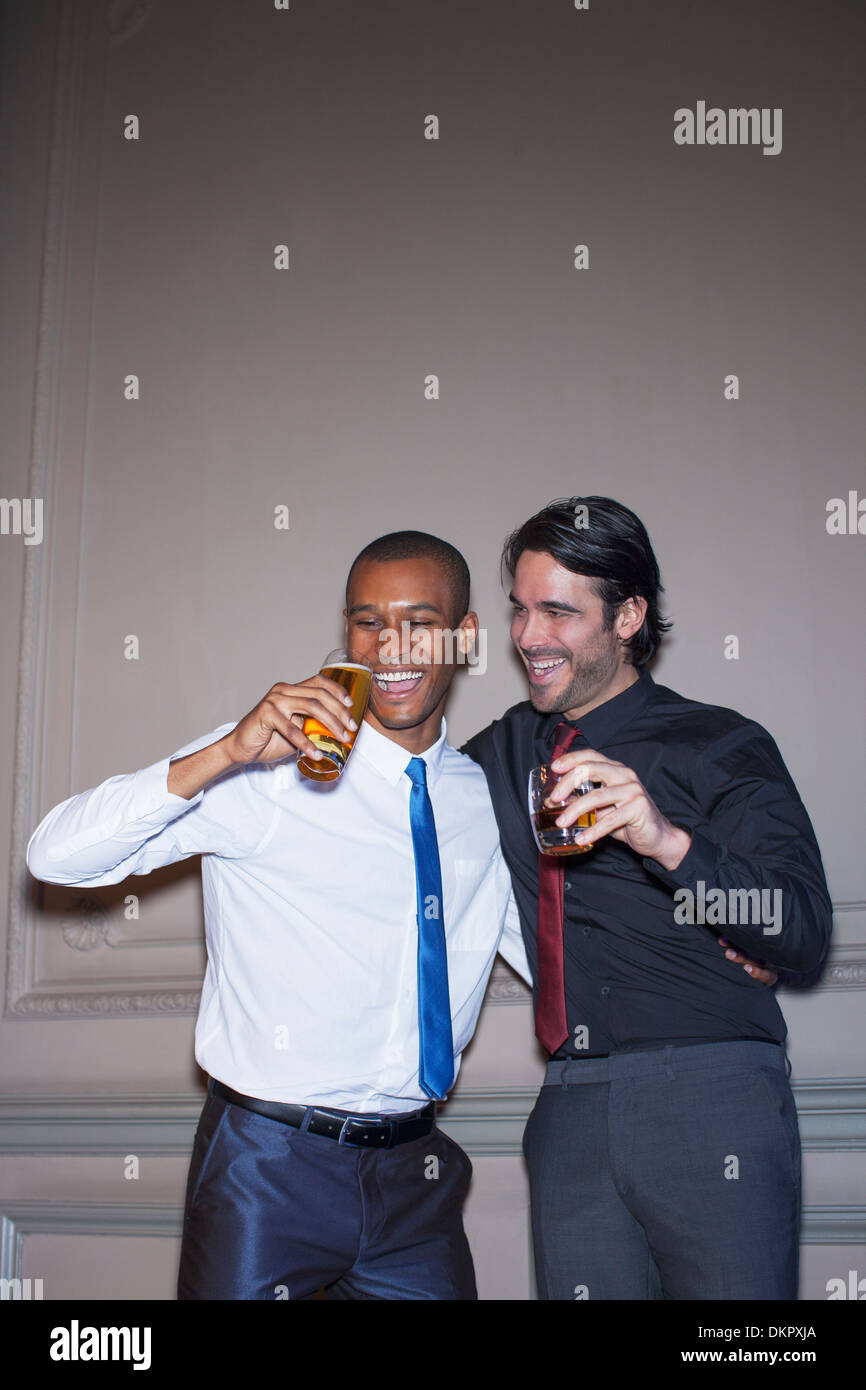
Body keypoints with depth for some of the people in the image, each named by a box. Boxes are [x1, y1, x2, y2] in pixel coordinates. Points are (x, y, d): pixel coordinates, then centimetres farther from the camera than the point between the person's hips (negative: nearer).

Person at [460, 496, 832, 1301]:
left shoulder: (719, 747, -1)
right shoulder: (503, 753, 15)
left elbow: (804, 933, -11)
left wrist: (669, 842, -27)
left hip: (710, 1104, -3)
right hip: (571, 1113, 4)